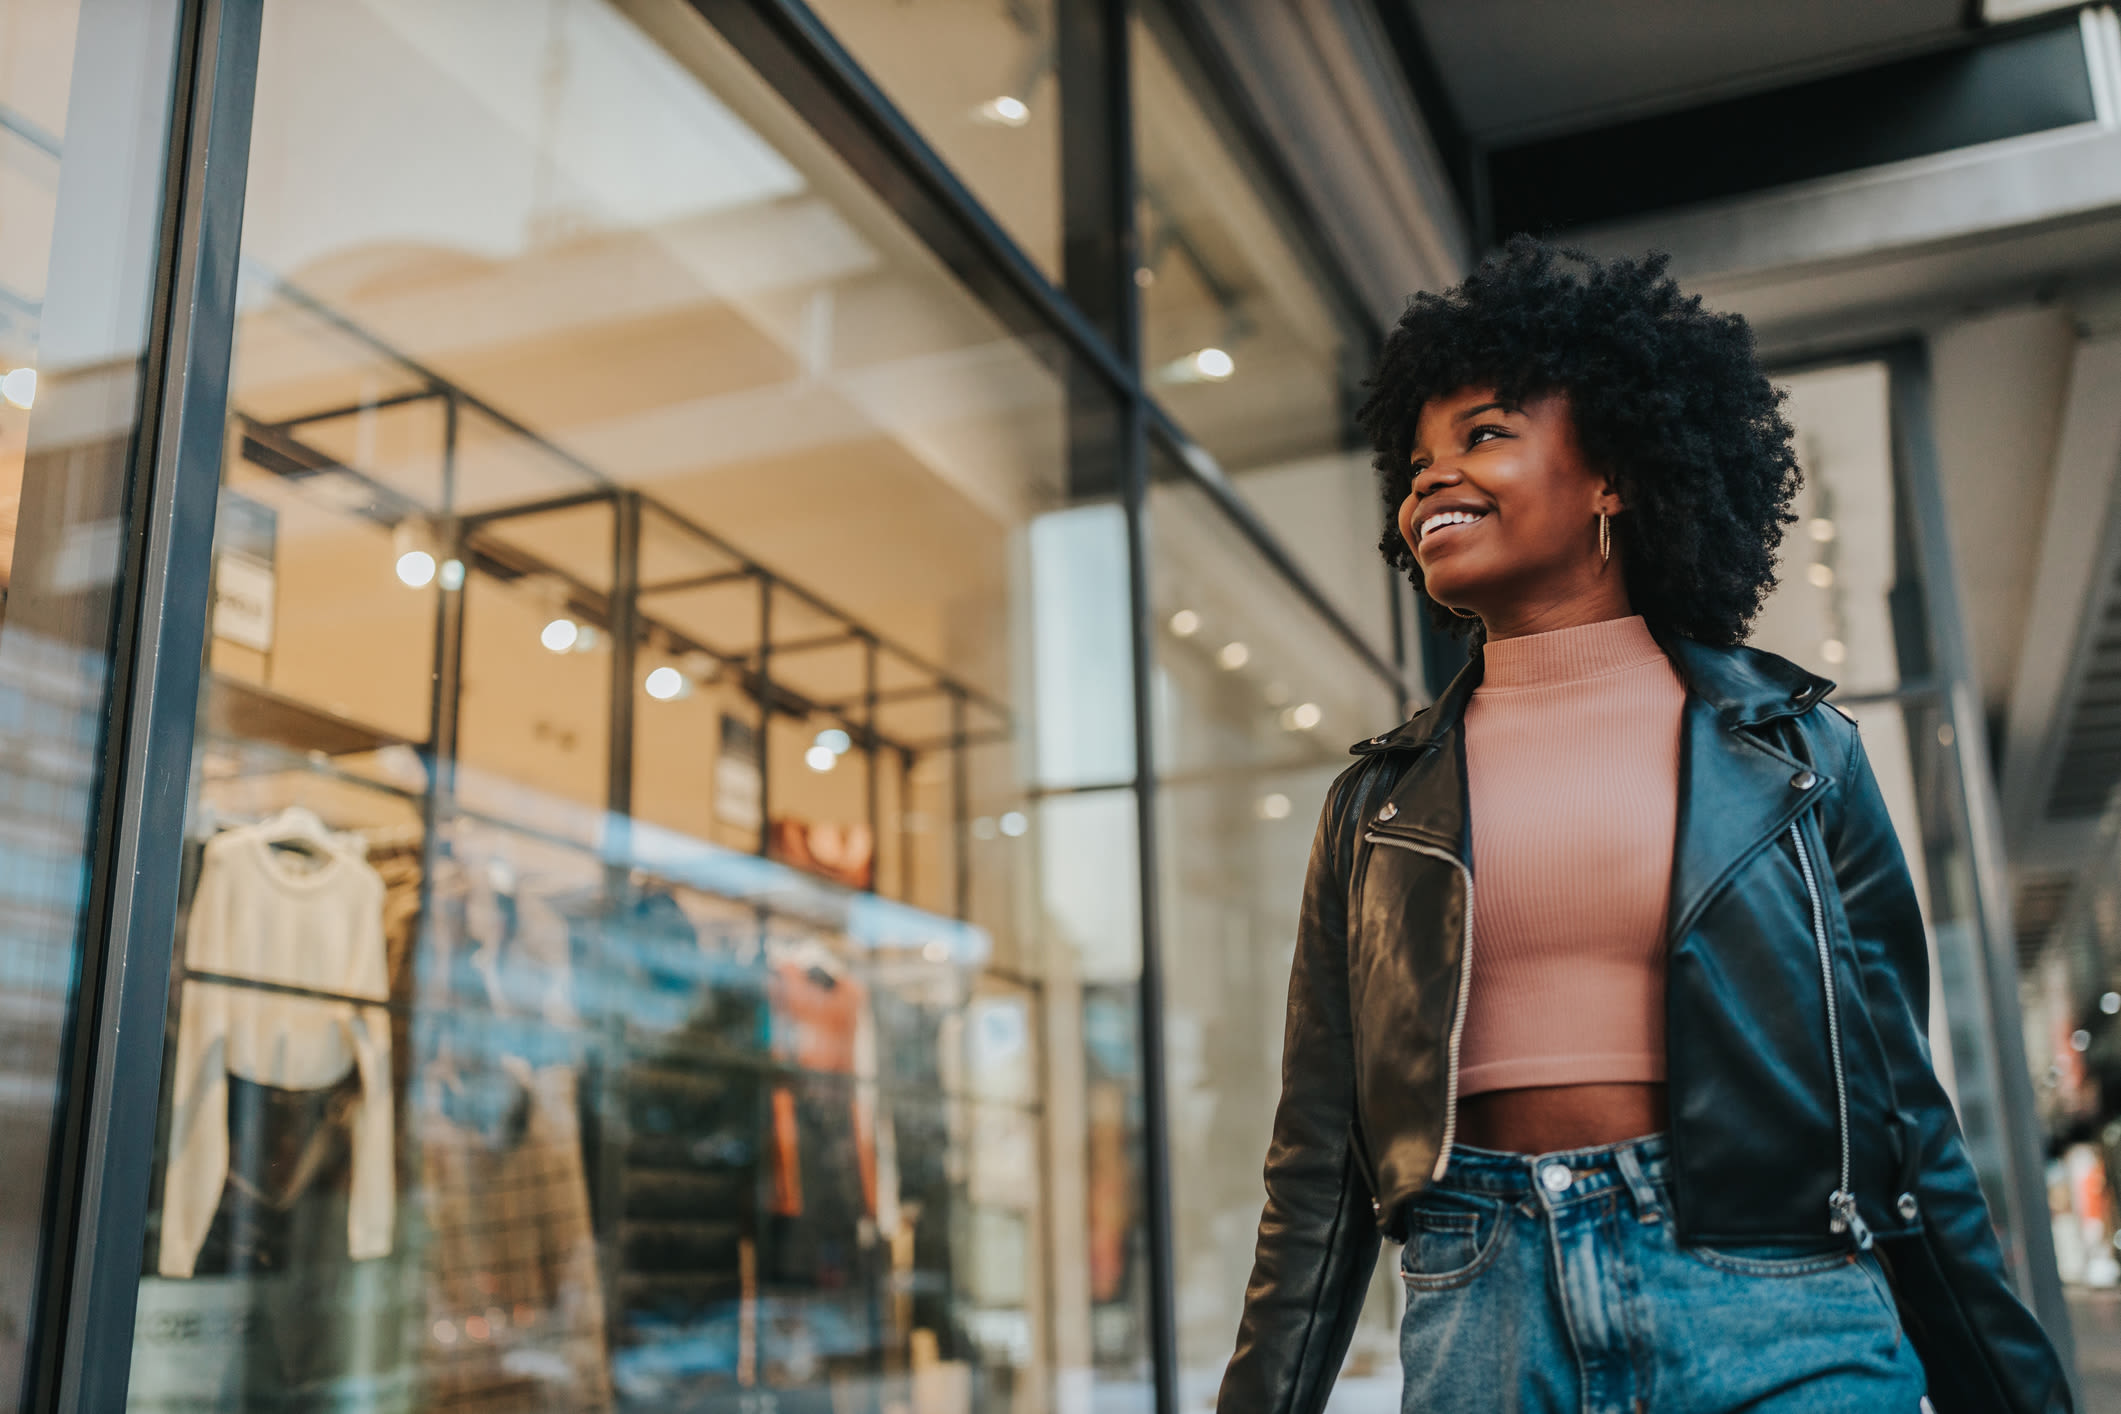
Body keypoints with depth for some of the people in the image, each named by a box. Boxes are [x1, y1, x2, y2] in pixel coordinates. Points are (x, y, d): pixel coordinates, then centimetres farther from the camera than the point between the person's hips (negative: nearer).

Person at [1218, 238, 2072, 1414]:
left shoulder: (1792, 747, 6)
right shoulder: (1378, 801, 8)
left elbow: (1900, 1100, 8)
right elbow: (1319, 1160, 7)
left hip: (1772, 1311, -1)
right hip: (1481, 1311, 1)